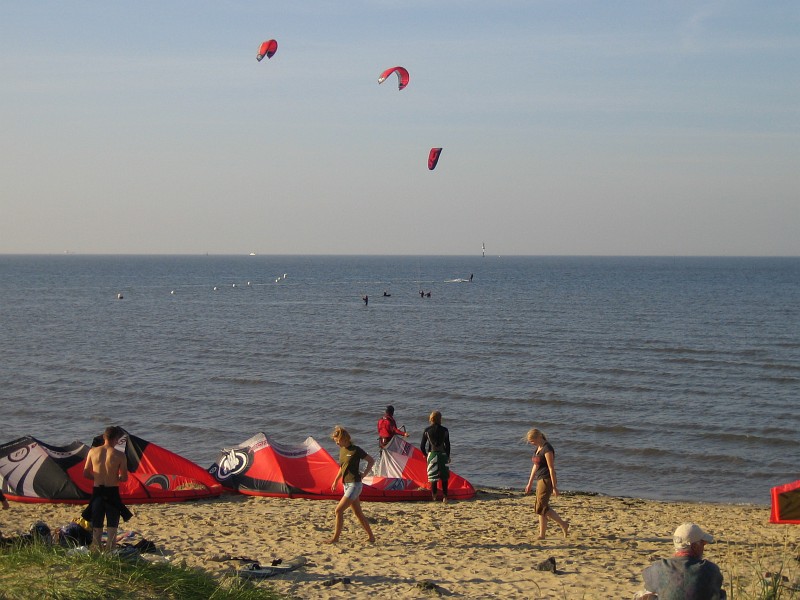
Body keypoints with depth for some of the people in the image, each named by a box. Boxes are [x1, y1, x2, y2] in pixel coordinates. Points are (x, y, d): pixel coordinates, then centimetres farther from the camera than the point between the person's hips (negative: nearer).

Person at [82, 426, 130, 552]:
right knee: (112, 526, 8)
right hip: (112, 492, -2)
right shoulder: (119, 455, -11)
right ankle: (110, 551, 7)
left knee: (97, 525, 13)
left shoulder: (93, 451, -2)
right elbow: (124, 478, -7)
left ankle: (96, 551, 14)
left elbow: (86, 473, 2)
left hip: (97, 491, 3)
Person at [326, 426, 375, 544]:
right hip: (346, 484, 8)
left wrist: (364, 474, -11)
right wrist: (336, 481, 21)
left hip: (354, 484, -8)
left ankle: (336, 537, -6)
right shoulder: (342, 450, 10)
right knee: (358, 513, 11)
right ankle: (371, 536, 18)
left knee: (338, 510, -13)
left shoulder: (356, 450, -13)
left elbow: (371, 461, -6)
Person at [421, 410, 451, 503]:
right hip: (442, 454, 0)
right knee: (444, 477, 10)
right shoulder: (444, 430, -4)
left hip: (431, 454, 0)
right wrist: (448, 456, 14)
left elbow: (422, 446, 2)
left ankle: (434, 497, 1)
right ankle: (445, 497, 9)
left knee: (433, 477, 5)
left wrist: (425, 454, 19)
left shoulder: (427, 430, -1)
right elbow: (447, 445, 0)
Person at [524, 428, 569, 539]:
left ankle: (542, 535, 0)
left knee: (540, 507, -8)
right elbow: (535, 466, 21)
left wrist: (554, 487, -19)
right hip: (541, 480, 10)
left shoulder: (547, 449, -15)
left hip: (547, 480, -10)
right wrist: (530, 483, 23)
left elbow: (551, 468, -17)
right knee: (543, 508, 10)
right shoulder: (538, 448, 14)